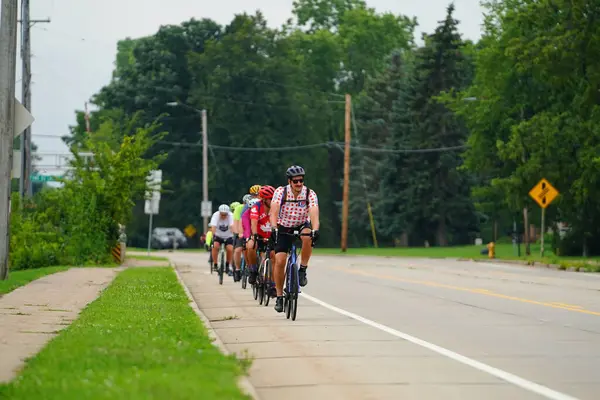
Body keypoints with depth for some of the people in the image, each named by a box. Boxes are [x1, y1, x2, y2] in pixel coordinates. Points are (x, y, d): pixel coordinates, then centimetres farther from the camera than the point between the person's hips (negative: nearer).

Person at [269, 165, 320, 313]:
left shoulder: (310, 194, -19)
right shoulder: (280, 192, -19)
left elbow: (314, 214, -32)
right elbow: (274, 212, -30)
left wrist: (315, 230, -50)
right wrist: (274, 228, -48)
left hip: (302, 226, 0)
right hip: (284, 228, 0)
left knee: (307, 236, -36)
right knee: (279, 261, -12)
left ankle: (303, 270, -19)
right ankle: (279, 296, 2)